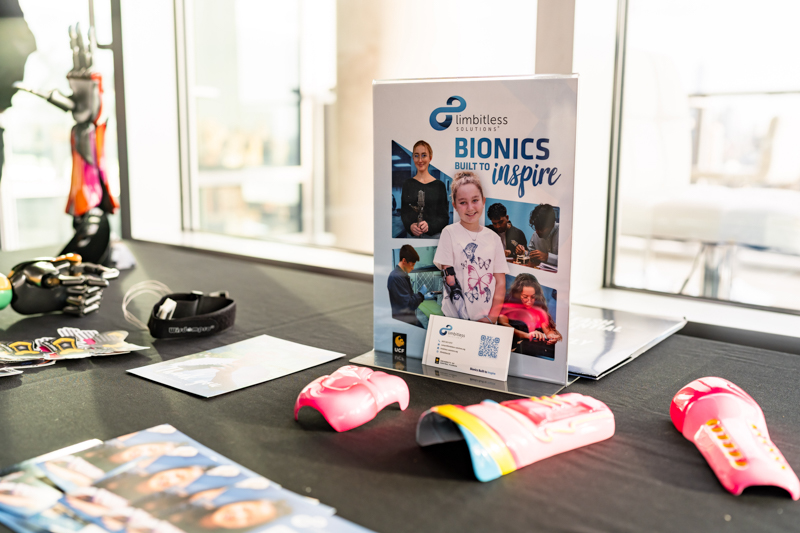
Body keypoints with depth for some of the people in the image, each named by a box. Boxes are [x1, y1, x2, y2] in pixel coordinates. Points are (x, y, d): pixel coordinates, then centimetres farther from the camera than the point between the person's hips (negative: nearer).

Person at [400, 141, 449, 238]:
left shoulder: (439, 185, 0)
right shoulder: (407, 184, 6)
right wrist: (410, 226, -15)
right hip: (412, 234, 1)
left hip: (434, 235, -1)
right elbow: (403, 213, 5)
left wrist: (429, 226, -19)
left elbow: (444, 217, -1)